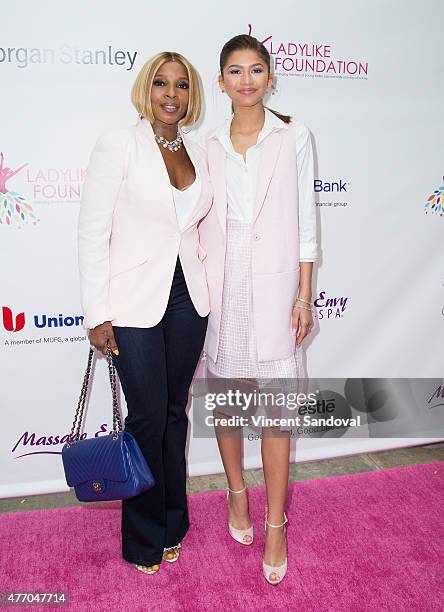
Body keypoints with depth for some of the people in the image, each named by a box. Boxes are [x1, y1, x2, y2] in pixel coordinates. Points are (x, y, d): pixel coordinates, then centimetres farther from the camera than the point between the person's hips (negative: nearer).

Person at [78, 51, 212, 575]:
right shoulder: (118, 144, -6)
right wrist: (96, 313, -13)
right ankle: (144, 537, 28)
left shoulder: (197, 153, 10)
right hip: (136, 302, -4)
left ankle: (172, 523, 35)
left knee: (175, 411, 15)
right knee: (147, 417, 4)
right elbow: (93, 231, -9)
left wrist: (207, 287, 12)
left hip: (188, 297, 5)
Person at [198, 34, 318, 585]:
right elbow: (201, 222, 9)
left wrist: (304, 296, -3)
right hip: (220, 285, 3)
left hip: (273, 284, -2)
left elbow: (305, 222, 1)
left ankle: (275, 526, 17)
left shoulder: (294, 137, 3)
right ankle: (237, 493, 35)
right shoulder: (209, 146, 9)